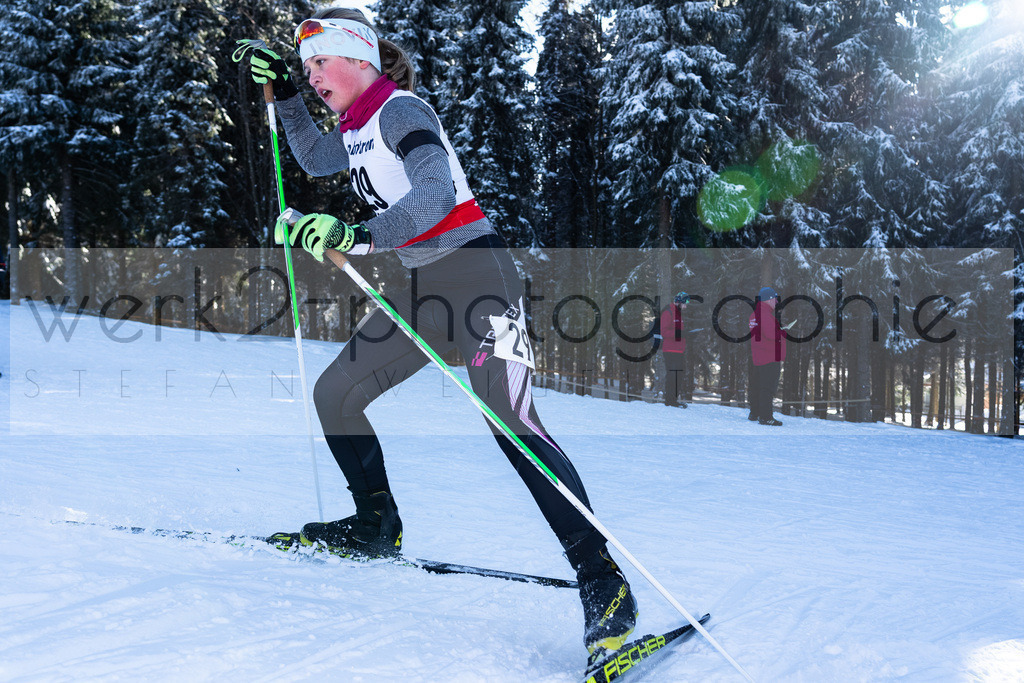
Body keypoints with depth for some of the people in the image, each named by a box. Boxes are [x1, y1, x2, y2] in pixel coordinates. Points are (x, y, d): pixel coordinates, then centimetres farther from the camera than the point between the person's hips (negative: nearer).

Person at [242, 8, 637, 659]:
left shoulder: (400, 110, -11)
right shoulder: (357, 127, 15)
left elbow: (436, 196, -27)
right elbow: (314, 159, 37)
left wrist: (360, 236, -37)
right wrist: (284, 97, 28)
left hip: (477, 272, -9)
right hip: (424, 286, 9)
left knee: (512, 421, -23)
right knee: (334, 394, 9)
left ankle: (604, 583, -22)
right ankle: (378, 527, 24)